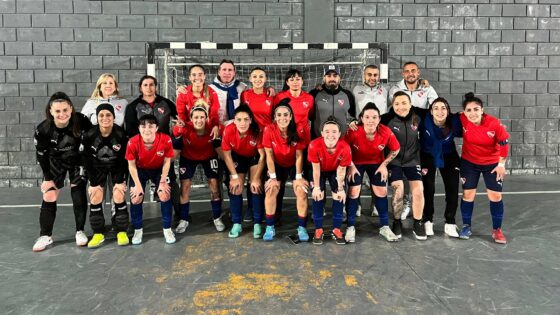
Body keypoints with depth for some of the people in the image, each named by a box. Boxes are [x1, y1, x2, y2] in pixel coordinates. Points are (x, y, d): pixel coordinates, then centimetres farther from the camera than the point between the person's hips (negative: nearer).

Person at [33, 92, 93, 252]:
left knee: (79, 193, -2)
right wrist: (48, 178, -5)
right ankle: (45, 236, 12)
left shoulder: (81, 120, -29)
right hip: (55, 162, 1)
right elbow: (41, 155, -11)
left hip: (78, 159, 0)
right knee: (49, 196, 0)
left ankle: (80, 231, 13)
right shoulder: (42, 129, -27)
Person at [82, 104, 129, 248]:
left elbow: (124, 159, -16)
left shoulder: (121, 134, -26)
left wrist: (119, 181, -16)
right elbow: (87, 160, -13)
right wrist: (94, 182, -12)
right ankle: (98, 234, 7)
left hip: (117, 167, -1)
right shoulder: (89, 135, -22)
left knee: (119, 195, -10)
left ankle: (122, 232, 4)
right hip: (97, 168, 2)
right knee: (95, 196, -6)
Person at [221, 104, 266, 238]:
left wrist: (256, 177, -21)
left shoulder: (257, 131, -34)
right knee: (235, 187, -5)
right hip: (238, 157, 2)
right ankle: (236, 223, 7)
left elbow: (262, 155, -23)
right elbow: (226, 154, -16)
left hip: (255, 157, -1)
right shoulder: (228, 131, -30)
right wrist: (234, 176, -14)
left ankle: (257, 223, -2)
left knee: (256, 186, -13)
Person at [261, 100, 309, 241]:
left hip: (294, 165, 0)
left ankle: (302, 228, -1)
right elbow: (269, 155, -17)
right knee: (271, 190, -15)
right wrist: (273, 177, -16)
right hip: (278, 165, 0)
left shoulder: (298, 131, -22)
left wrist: (299, 177, -15)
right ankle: (270, 227, 0)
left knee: (301, 191, -15)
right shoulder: (269, 130, -23)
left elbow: (299, 156, -15)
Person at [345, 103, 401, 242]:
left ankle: (384, 226, 19)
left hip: (376, 163, 2)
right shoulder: (353, 132, -32)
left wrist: (384, 164, -10)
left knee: (381, 192, 2)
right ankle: (350, 227, 9)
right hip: (356, 163, -2)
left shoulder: (386, 132, -27)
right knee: (353, 192, -7)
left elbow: (395, 149, -7)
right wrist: (350, 166, -15)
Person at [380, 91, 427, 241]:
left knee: (418, 190, -9)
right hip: (393, 160, -3)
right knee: (398, 190, -15)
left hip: (412, 160, 3)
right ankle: (397, 222, 10)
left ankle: (418, 224, 11)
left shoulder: (417, 118, -2)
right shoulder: (387, 119, -13)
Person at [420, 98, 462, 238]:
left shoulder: (455, 122, -23)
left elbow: (463, 134, -7)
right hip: (428, 156, -1)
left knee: (452, 189, -1)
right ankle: (428, 221, 14)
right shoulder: (425, 121, -27)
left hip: (448, 157, 2)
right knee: (428, 189, -3)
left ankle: (450, 224, 12)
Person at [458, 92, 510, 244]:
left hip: (492, 163, -1)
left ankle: (497, 230, 19)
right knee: (468, 194, 6)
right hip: (469, 162, 1)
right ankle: (466, 226, 23)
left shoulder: (494, 123, -25)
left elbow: (504, 143, -13)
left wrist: (501, 164, -8)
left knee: (495, 196, 3)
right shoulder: (462, 120, -22)